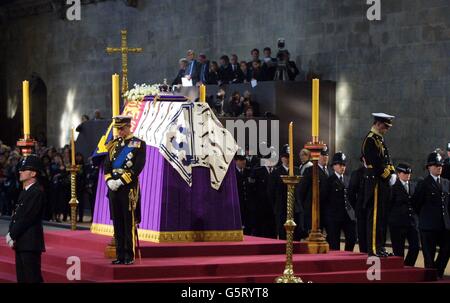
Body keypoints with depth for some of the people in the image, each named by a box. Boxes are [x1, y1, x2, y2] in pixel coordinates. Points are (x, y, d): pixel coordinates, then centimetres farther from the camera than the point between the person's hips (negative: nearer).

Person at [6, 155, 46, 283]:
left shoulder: (37, 192, -14)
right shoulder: (25, 191, 17)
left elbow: (27, 218, -18)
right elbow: (17, 215, 15)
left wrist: (13, 235, -12)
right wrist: (11, 233, 1)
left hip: (31, 243, -9)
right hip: (21, 243, 10)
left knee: (32, 278, -7)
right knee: (22, 278, 12)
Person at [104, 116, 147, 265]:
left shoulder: (138, 144, -2)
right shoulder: (113, 144, 15)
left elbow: (138, 167, -11)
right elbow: (106, 165, 13)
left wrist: (121, 181, -16)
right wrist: (109, 180, -5)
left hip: (129, 188, -5)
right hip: (114, 188, 5)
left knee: (129, 223, -4)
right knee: (117, 223, 6)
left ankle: (129, 256, -1)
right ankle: (120, 255, 11)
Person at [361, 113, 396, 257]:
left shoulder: (379, 140, 18)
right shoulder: (370, 140, -13)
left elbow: (387, 160, 18)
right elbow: (376, 164, -19)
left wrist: (392, 174, 2)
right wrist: (388, 176, -13)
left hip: (384, 184, 10)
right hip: (376, 183, -10)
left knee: (382, 217, 12)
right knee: (375, 217, -8)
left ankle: (380, 247, 17)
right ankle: (374, 249, -6)